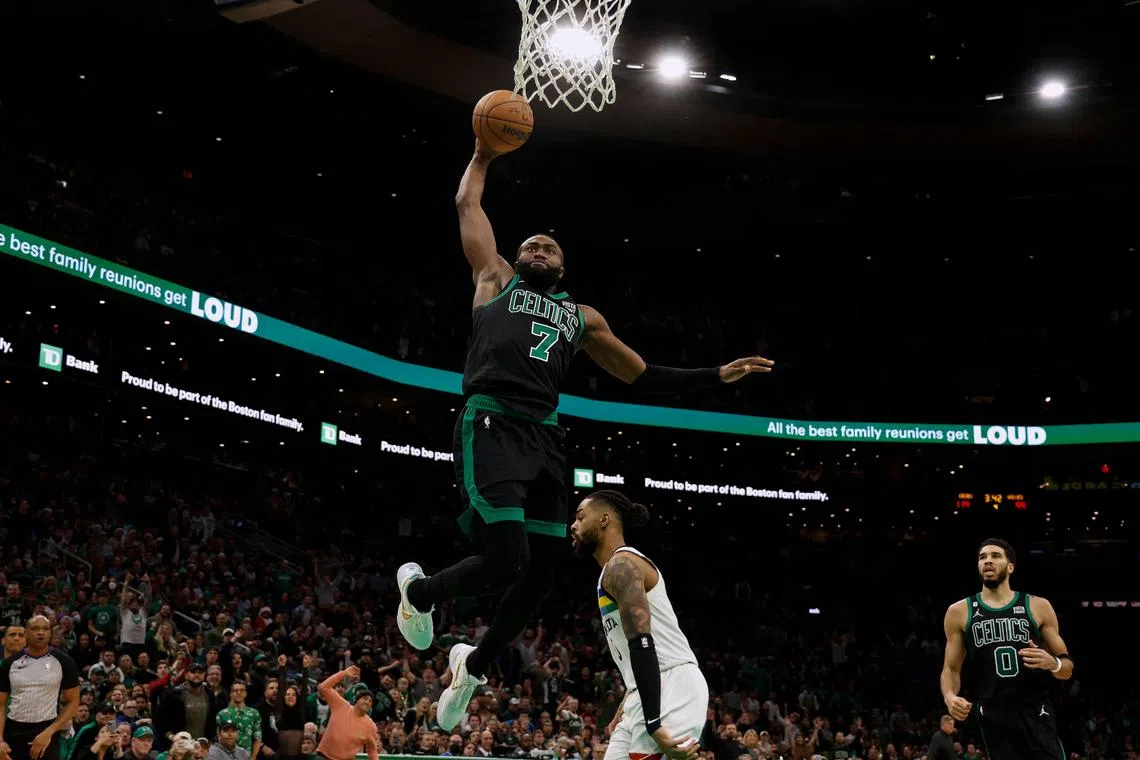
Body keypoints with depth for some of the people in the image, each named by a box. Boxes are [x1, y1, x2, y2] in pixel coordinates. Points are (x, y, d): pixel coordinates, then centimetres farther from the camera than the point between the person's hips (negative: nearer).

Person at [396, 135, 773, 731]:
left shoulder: (581, 316, 28)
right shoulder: (495, 279, 19)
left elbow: (643, 377, 28)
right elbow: (468, 204, 20)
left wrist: (716, 376, 20)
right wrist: (483, 155, 31)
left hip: (544, 437, 5)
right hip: (491, 426, -5)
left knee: (541, 572, 3)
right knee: (505, 560, -19)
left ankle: (474, 665, 29)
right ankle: (418, 590, 13)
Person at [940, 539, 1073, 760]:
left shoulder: (1038, 607, 6)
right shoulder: (960, 611, 7)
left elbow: (1067, 668, 9)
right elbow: (951, 668, 10)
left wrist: (1053, 663, -15)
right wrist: (950, 696, -12)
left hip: (1036, 714, -1)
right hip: (993, 717, 1)